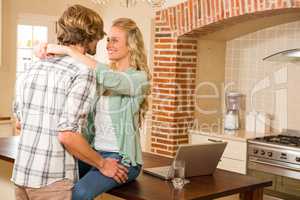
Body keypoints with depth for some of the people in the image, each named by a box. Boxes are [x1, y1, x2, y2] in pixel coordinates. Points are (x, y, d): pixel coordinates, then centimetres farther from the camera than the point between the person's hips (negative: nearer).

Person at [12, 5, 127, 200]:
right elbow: (67, 135, -22)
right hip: (52, 180, -7)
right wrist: (102, 164, -9)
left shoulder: (33, 67, 6)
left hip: (21, 173, 7)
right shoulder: (83, 72, -15)